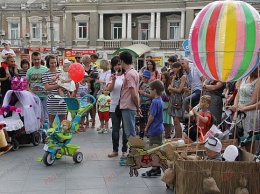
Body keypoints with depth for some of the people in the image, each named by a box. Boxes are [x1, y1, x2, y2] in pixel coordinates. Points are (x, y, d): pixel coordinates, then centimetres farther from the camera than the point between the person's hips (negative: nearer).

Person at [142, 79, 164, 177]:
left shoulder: (155, 102, -20)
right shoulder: (160, 100, 9)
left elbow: (152, 117, -19)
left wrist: (147, 127, -7)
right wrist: (148, 127, 18)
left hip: (155, 129, -10)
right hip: (159, 128, 10)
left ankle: (155, 170, 4)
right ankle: (157, 169, 22)